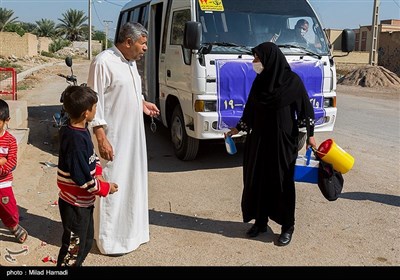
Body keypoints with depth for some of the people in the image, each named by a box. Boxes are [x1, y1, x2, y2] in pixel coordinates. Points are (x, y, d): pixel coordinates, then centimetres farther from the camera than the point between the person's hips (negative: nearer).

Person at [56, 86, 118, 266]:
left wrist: (97, 174, -3)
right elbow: (82, 178, -27)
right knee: (74, 247, 5)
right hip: (74, 204, -10)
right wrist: (105, 188, -14)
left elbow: (90, 158, 15)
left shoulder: (81, 130, 3)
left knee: (86, 242, 24)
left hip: (84, 202, 10)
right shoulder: (75, 139, -27)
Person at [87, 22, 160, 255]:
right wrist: (101, 139, -21)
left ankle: (131, 230, 34)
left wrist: (142, 103, 8)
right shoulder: (103, 62, -17)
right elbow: (95, 102, -18)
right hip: (113, 137, -9)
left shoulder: (131, 61, 10)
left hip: (134, 134, 9)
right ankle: (109, 241, 15)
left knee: (133, 182, 17)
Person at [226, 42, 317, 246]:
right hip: (259, 138, 6)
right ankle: (260, 221, 24)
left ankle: (287, 227, 16)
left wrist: (310, 134, -9)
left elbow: (305, 107, -6)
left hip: (283, 139, -5)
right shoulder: (260, 80, 5)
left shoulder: (292, 80, -11)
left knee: (283, 181, 2)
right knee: (257, 179, 9)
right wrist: (238, 128, 18)